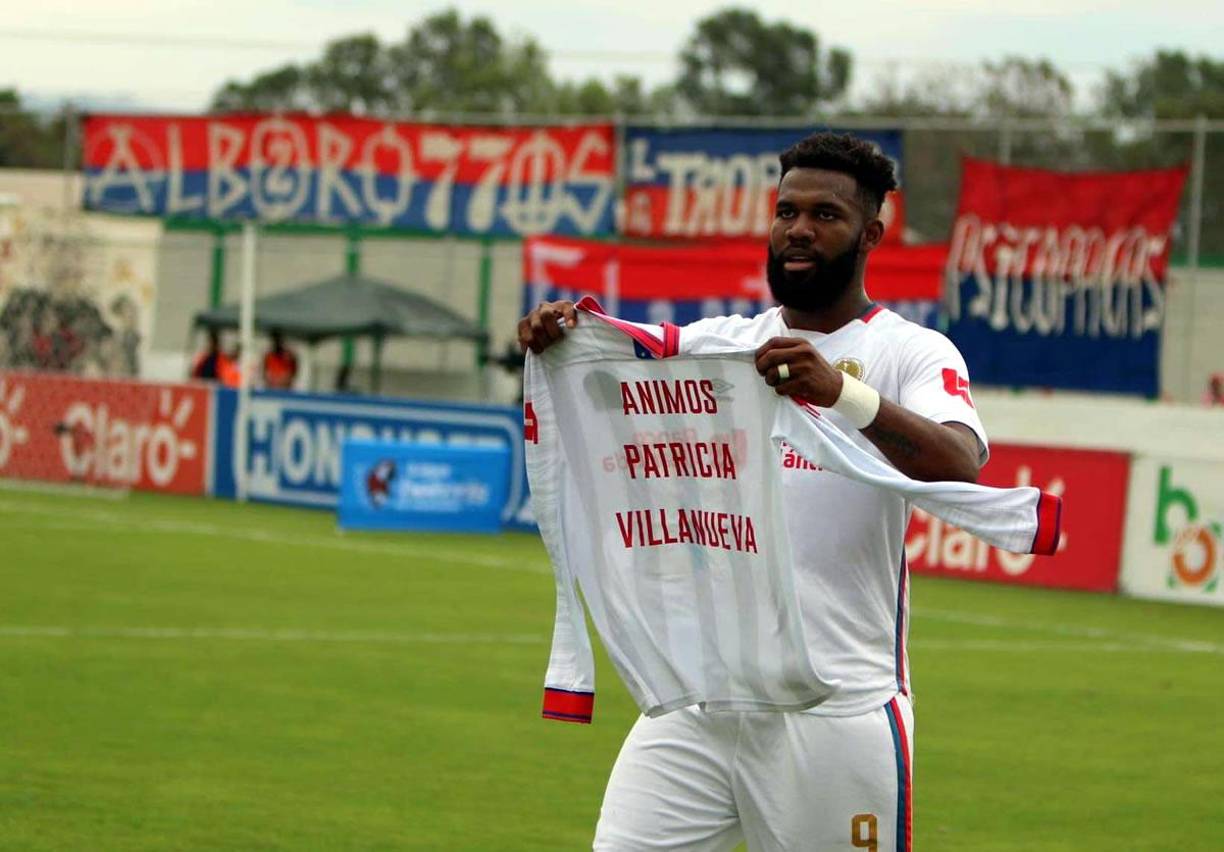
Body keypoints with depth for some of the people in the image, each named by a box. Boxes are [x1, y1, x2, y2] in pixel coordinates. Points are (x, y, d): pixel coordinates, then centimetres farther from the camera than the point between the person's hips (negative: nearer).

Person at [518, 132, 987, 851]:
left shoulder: (911, 353, 0)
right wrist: (556, 340, -20)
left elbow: (960, 464, -20)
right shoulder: (720, 341, 15)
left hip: (838, 713, -4)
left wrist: (844, 392, -36)